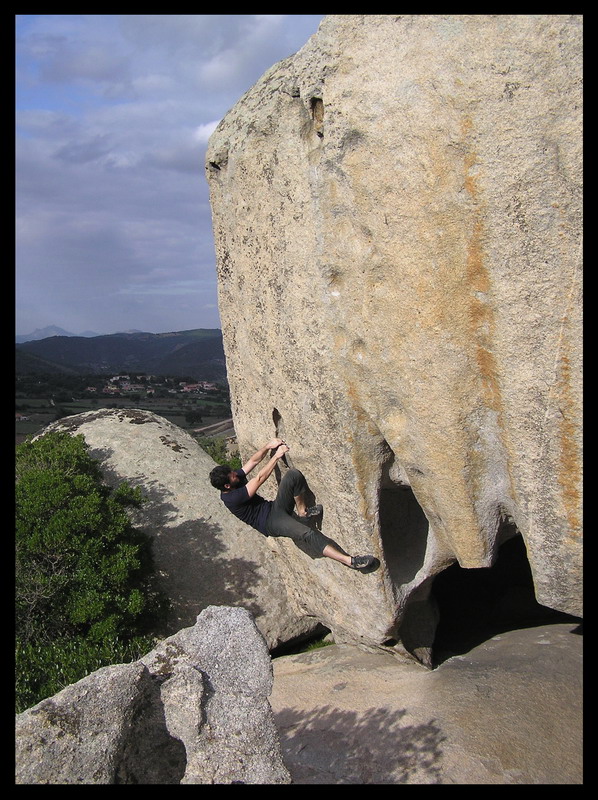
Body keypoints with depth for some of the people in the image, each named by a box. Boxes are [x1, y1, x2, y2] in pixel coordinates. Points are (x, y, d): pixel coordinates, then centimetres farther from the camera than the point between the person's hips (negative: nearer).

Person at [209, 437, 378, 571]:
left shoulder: (236, 477, 2)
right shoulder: (231, 498, -22)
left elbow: (254, 461, 9)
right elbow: (259, 479, -23)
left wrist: (267, 446, -8)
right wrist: (277, 456, -18)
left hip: (274, 507, 9)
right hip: (269, 522, -8)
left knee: (293, 475, -16)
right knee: (306, 533, -34)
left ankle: (303, 511, -2)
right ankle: (349, 560, -40)